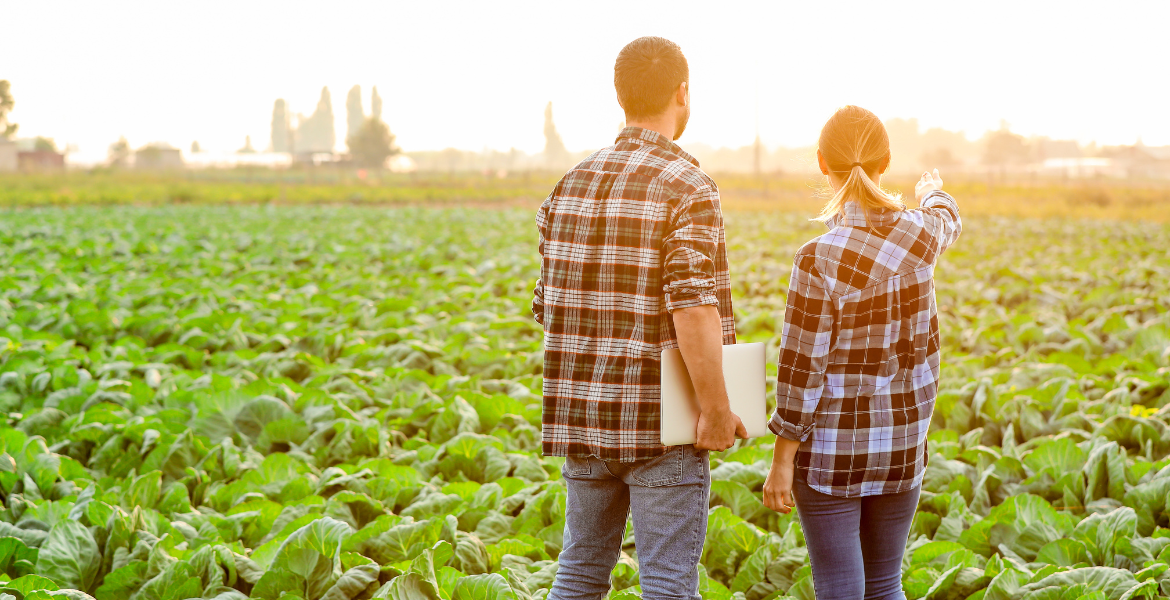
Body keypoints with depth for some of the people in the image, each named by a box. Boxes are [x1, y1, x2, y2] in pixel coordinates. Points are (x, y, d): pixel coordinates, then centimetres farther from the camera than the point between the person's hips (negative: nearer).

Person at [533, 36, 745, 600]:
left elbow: (550, 305, 10)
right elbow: (693, 311, -22)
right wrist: (716, 409, -14)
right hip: (660, 425, -6)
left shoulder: (571, 184, 7)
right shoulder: (688, 187, -13)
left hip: (581, 418, 6)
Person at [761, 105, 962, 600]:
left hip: (831, 450, -5)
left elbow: (803, 368, -16)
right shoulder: (921, 235, -4)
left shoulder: (819, 259, -19)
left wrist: (781, 460, -7)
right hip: (902, 446, 5)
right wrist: (933, 192, 46)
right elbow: (948, 221, 23)